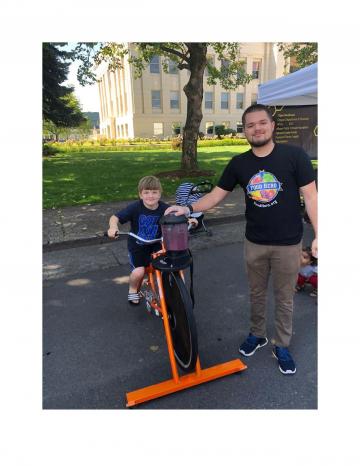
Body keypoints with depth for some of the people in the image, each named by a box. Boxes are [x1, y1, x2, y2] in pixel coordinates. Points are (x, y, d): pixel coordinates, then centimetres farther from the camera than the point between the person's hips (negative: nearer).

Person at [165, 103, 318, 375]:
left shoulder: (294, 155, -10)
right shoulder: (238, 164, -1)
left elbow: (310, 196, -8)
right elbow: (216, 195, 0)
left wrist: (318, 235, -11)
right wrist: (189, 208, -14)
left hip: (288, 244, -2)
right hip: (255, 243, 3)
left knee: (284, 298, 13)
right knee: (257, 293, 19)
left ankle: (282, 346, 34)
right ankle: (257, 335, 43)